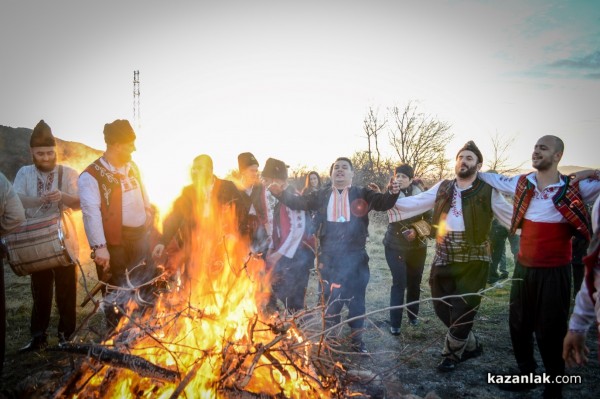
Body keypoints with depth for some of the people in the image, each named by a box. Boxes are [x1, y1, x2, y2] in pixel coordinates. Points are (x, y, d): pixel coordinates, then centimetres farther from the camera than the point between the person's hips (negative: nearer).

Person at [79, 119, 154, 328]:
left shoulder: (132, 167, 9)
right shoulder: (91, 175, -13)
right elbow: (91, 212, -21)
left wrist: (152, 230, 13)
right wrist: (99, 246, -27)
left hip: (141, 237, 7)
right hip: (114, 242, -7)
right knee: (116, 294, 7)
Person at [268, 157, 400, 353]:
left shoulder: (362, 194, 1)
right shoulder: (321, 195, 6)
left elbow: (383, 203, -10)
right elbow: (298, 202, 1)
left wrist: (392, 192, -32)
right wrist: (281, 193, -16)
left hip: (355, 256, -1)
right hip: (329, 257, 1)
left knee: (356, 299, 10)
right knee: (329, 300, 13)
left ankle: (357, 338, 27)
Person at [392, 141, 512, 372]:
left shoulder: (488, 191, -2)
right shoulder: (443, 188, 10)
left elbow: (512, 217, -3)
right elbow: (416, 202, 5)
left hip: (472, 261, -5)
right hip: (443, 259, 5)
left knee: (462, 311, 1)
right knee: (442, 307, 13)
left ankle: (451, 354, 26)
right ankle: (471, 345, 36)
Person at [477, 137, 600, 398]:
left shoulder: (575, 188, -10)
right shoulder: (522, 183, 3)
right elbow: (494, 178, 20)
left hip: (554, 270, -5)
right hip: (523, 266, 5)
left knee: (550, 330, 4)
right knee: (518, 324, 15)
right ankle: (526, 374, 35)